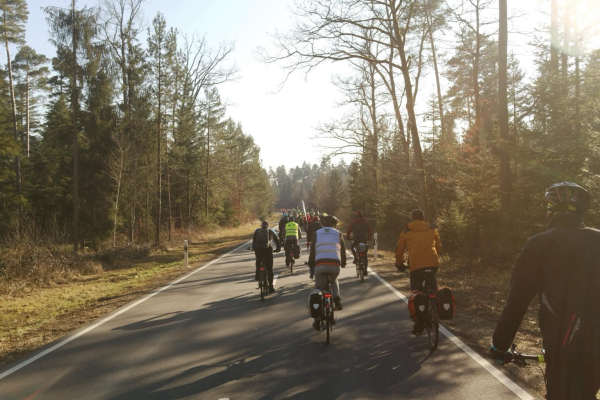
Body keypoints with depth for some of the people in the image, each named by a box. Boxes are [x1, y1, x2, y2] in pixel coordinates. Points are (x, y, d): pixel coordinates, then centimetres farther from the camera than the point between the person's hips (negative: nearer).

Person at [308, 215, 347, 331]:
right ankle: (337, 299, 9)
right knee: (334, 281, 35)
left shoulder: (316, 233, 19)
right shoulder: (338, 233, 20)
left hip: (320, 264, -1)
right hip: (335, 265, 1)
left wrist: (310, 264, 26)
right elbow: (343, 250, 22)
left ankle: (317, 321, 13)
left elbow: (312, 251, 15)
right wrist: (343, 263, 36)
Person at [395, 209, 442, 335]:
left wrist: (399, 264, 28)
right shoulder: (432, 229, 17)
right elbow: (439, 247, 26)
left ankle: (419, 324, 6)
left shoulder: (406, 231, 13)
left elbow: (399, 250, 14)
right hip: (433, 263, 2)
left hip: (416, 265, -2)